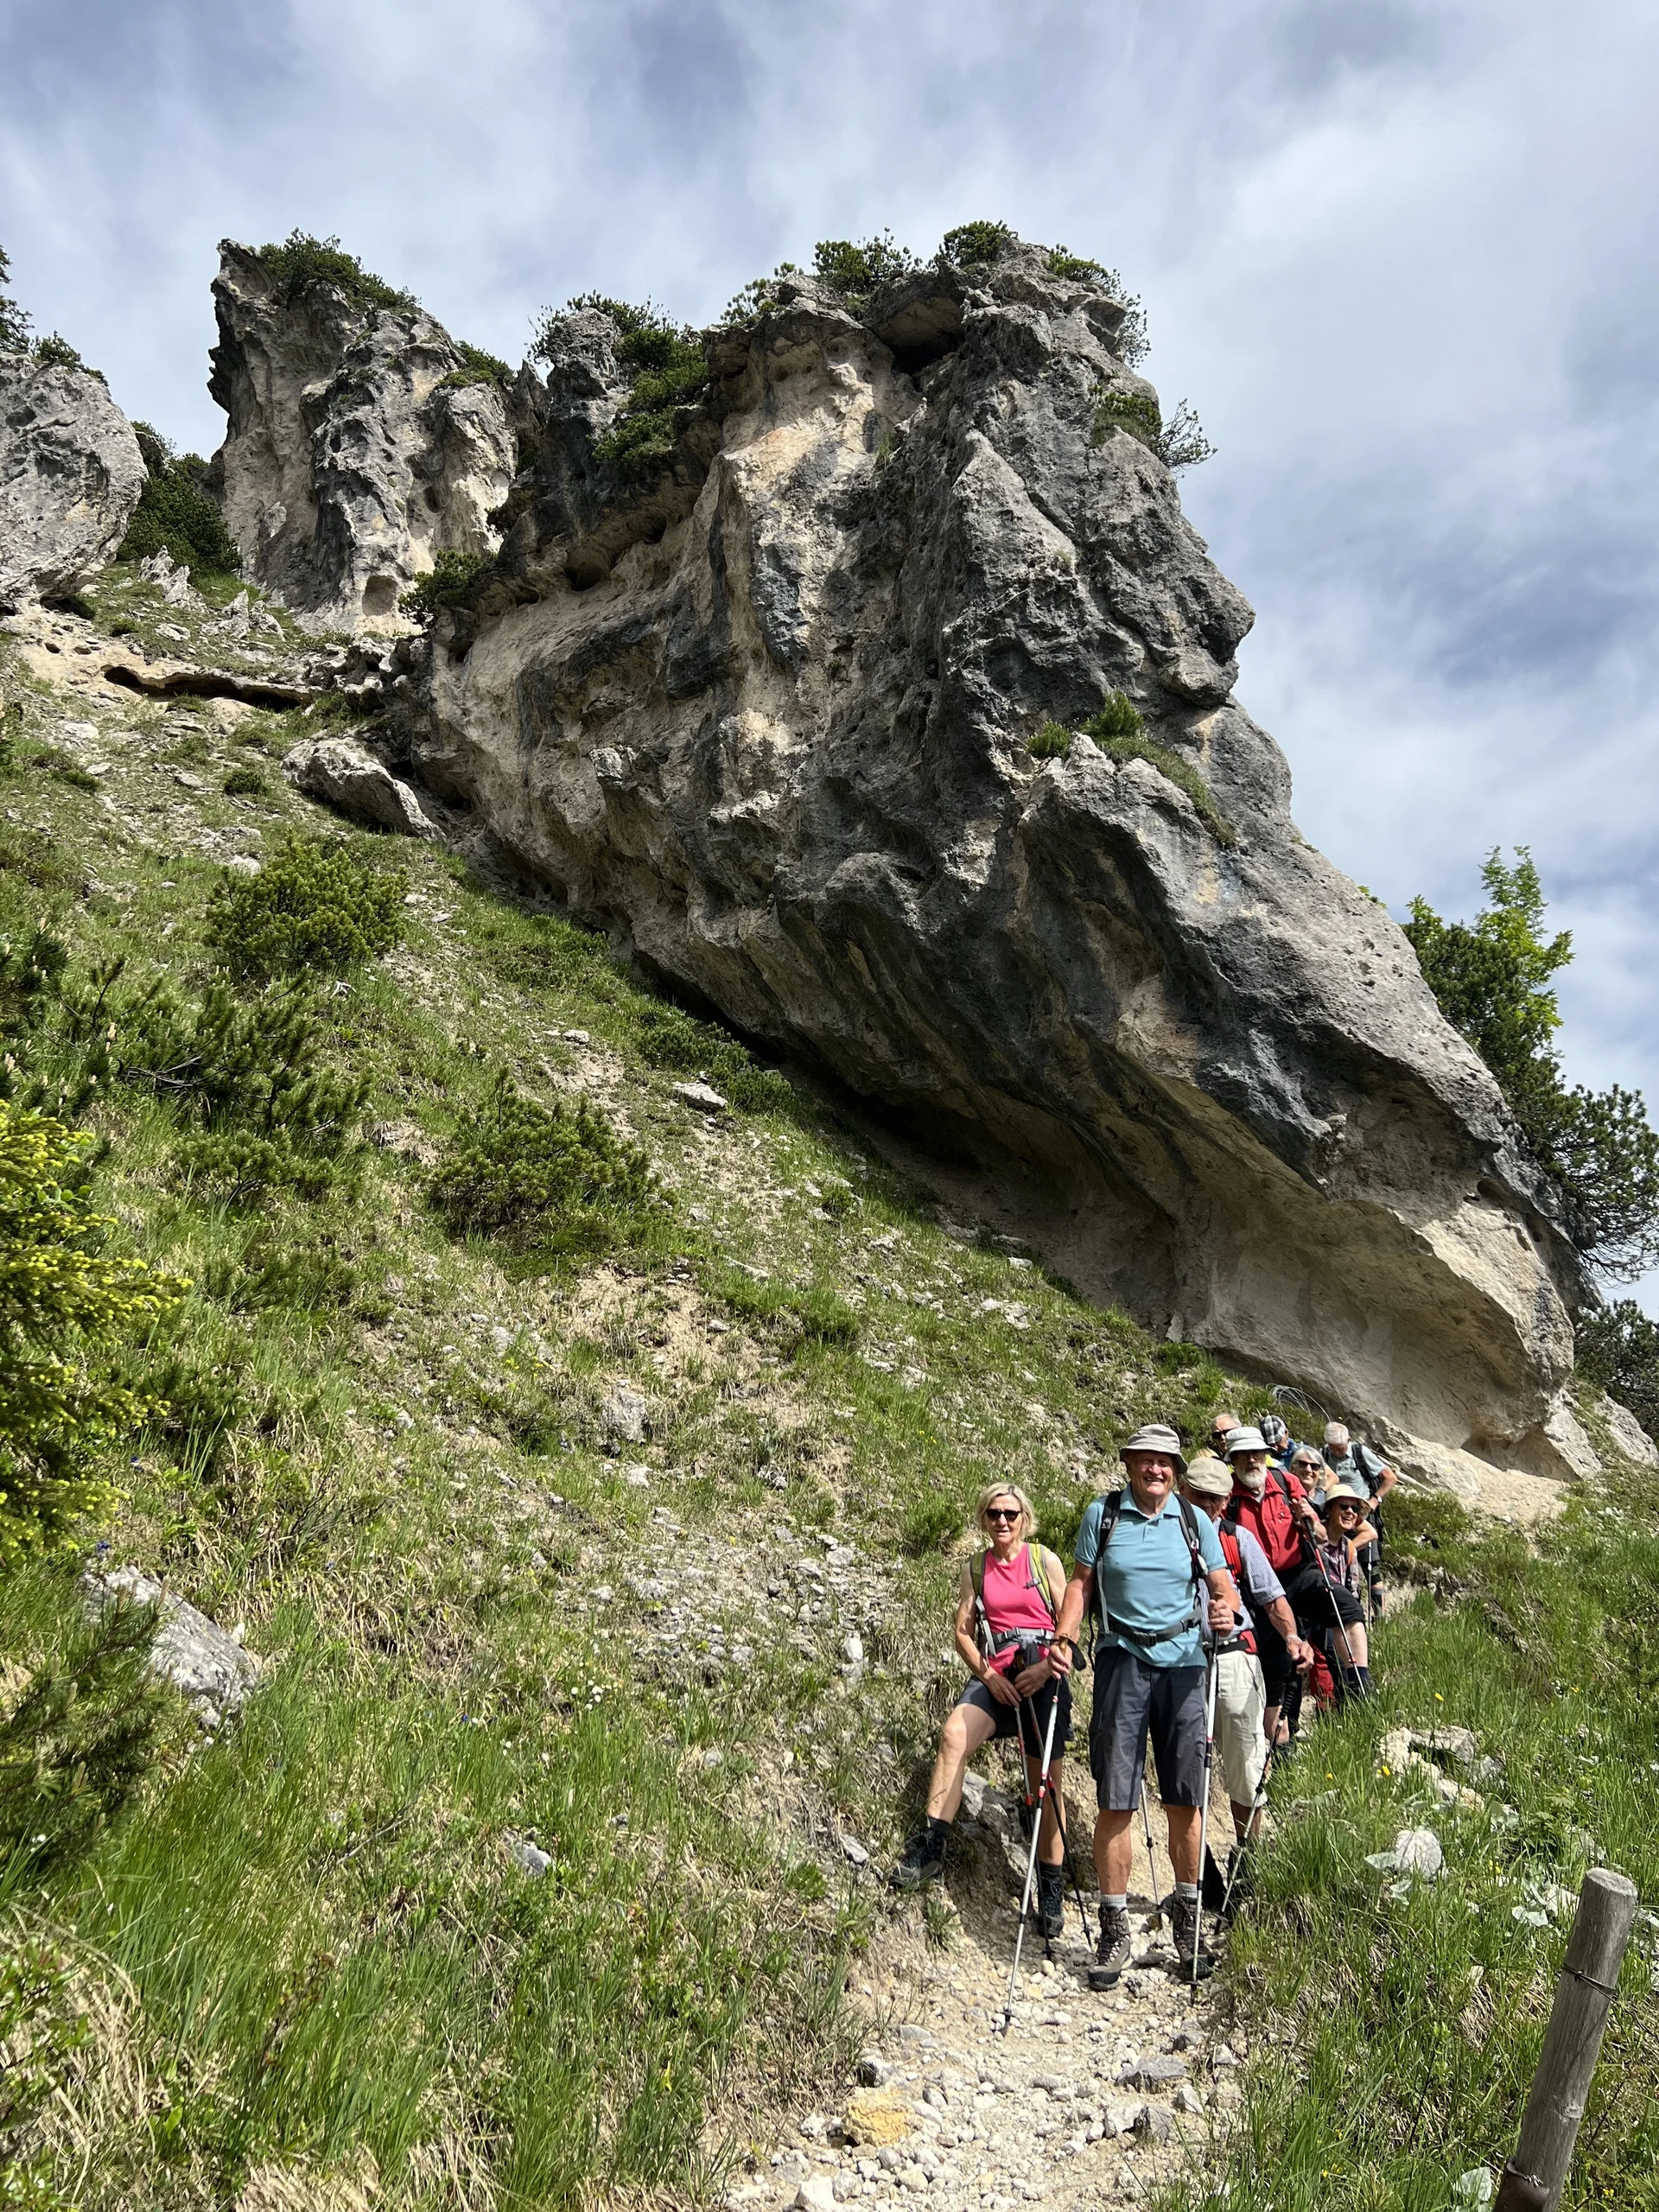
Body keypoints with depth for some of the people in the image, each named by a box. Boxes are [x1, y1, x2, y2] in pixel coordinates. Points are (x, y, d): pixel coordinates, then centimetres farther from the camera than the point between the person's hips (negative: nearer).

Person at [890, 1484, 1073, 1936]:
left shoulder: (1045, 1561, 5)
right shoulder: (975, 1570, 11)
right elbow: (963, 1631, 10)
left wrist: (1046, 1666, -11)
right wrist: (987, 1674, -6)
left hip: (1043, 1676, -1)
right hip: (995, 1675, 1)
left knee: (1046, 1782, 2)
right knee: (954, 1734, -27)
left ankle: (1052, 1887, 17)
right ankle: (930, 1847, -26)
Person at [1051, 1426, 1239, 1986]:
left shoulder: (1195, 1521, 7)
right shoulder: (1102, 1514, 4)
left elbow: (1225, 1587, 6)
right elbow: (1081, 1583, 7)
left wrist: (1224, 1611, -17)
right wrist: (1064, 1637, -7)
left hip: (1183, 1663, 1)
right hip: (1122, 1661, -1)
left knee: (1185, 1801, 5)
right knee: (1115, 1803, -2)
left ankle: (1187, 1915, 24)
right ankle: (1114, 1928, 10)